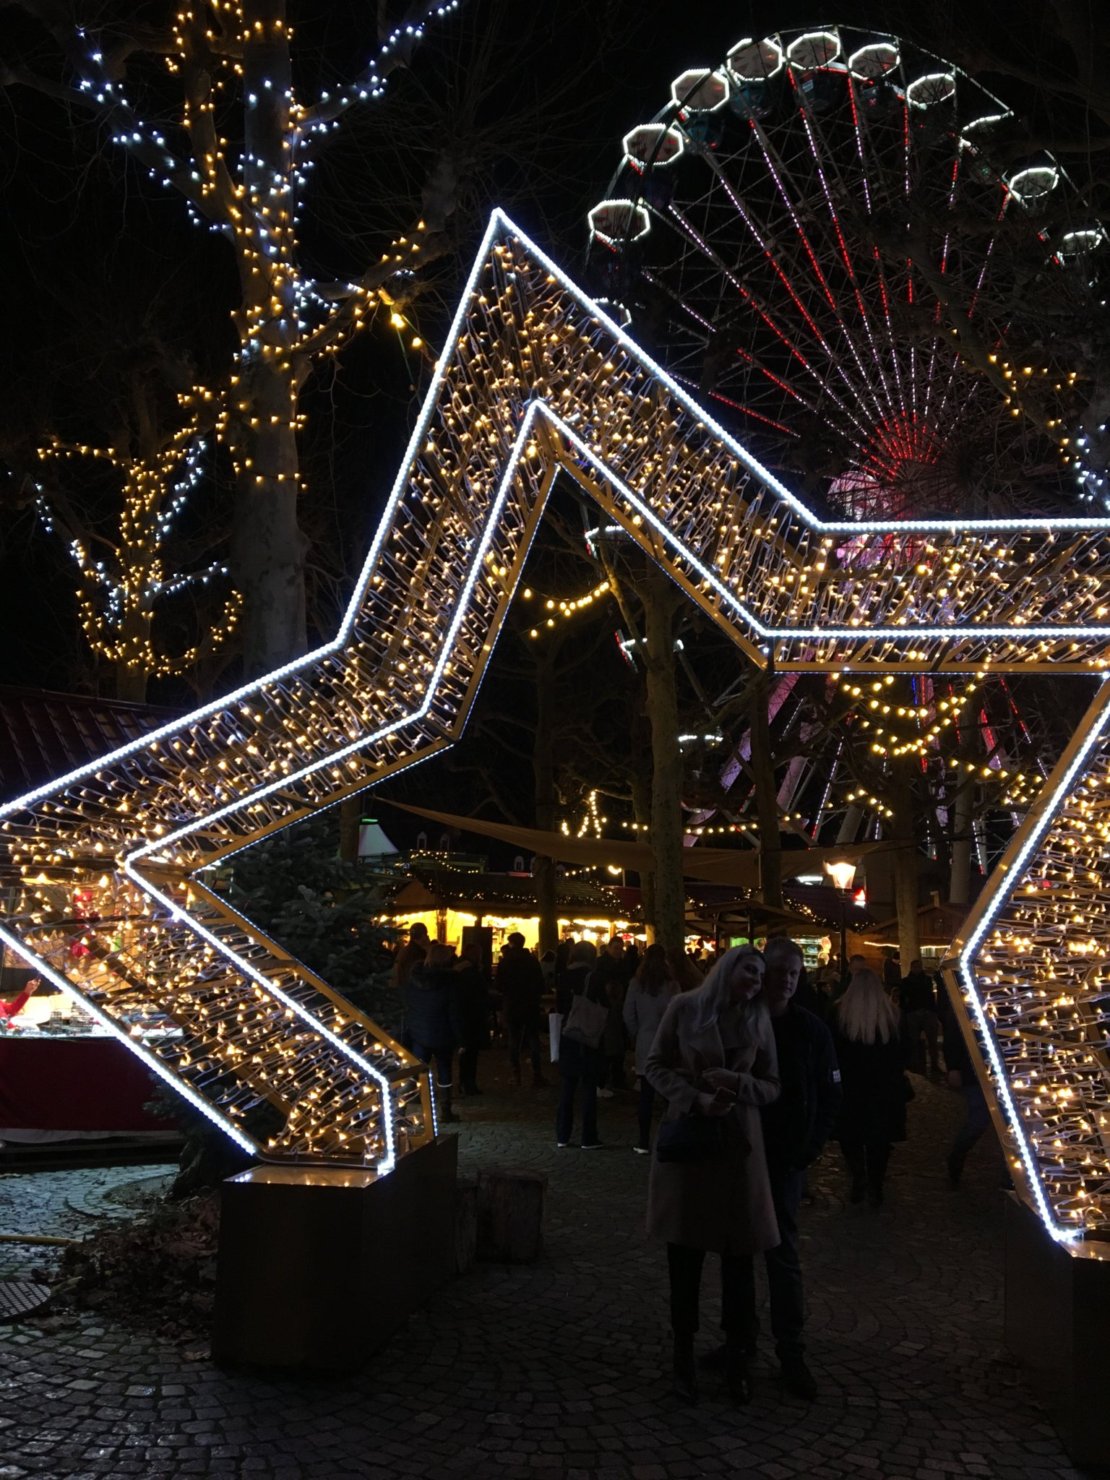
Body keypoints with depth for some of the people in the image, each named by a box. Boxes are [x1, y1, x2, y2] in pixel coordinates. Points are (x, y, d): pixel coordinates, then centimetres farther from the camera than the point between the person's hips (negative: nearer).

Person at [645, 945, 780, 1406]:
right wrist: (696, 1099, -14)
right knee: (685, 1252, 8)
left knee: (738, 1254, 5)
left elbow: (772, 1087, 5)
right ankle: (684, 1355, 23)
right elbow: (656, 1065, -1)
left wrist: (737, 1083, -16)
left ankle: (737, 1357, 20)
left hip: (738, 1143, 2)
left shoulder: (759, 1021, 1)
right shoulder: (685, 1007, -5)